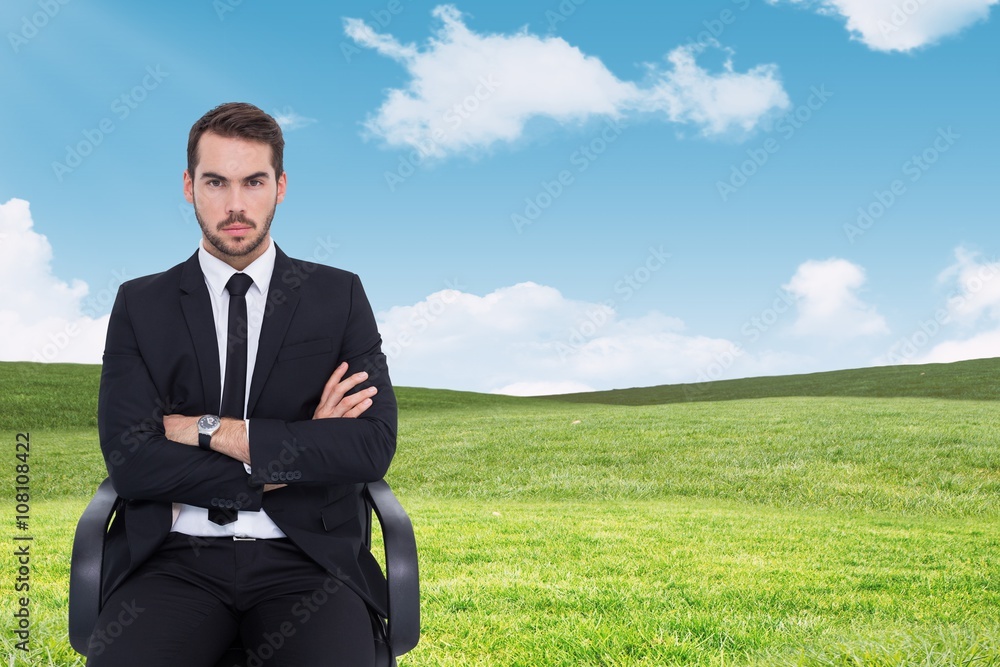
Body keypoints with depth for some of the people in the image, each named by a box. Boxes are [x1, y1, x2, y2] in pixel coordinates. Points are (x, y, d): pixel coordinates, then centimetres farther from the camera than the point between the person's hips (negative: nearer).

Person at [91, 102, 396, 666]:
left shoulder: (339, 296, 9)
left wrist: (212, 430, -7)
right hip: (177, 557, 0)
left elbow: (373, 447, -4)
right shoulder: (140, 305, 9)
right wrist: (291, 457, -7)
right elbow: (129, 460, -3)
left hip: (304, 559, 0)